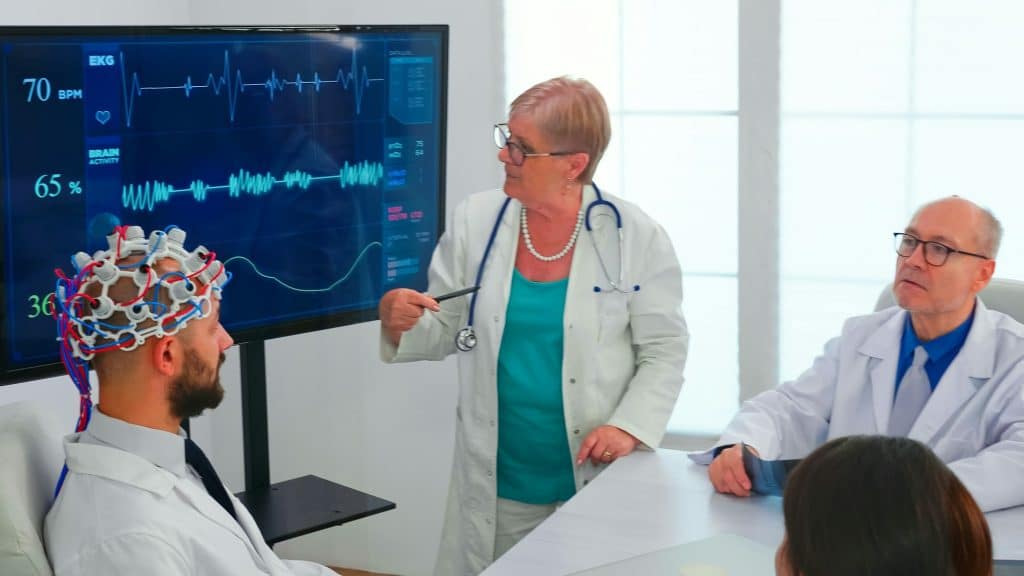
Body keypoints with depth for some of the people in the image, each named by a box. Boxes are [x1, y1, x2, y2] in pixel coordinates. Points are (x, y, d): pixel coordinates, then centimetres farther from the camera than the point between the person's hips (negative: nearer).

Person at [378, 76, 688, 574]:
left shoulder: (636, 237, -8)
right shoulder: (474, 221, -2)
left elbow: (663, 351, -2)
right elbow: (443, 332, 5)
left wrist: (629, 426, -16)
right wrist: (400, 323, -16)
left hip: (599, 482, -2)